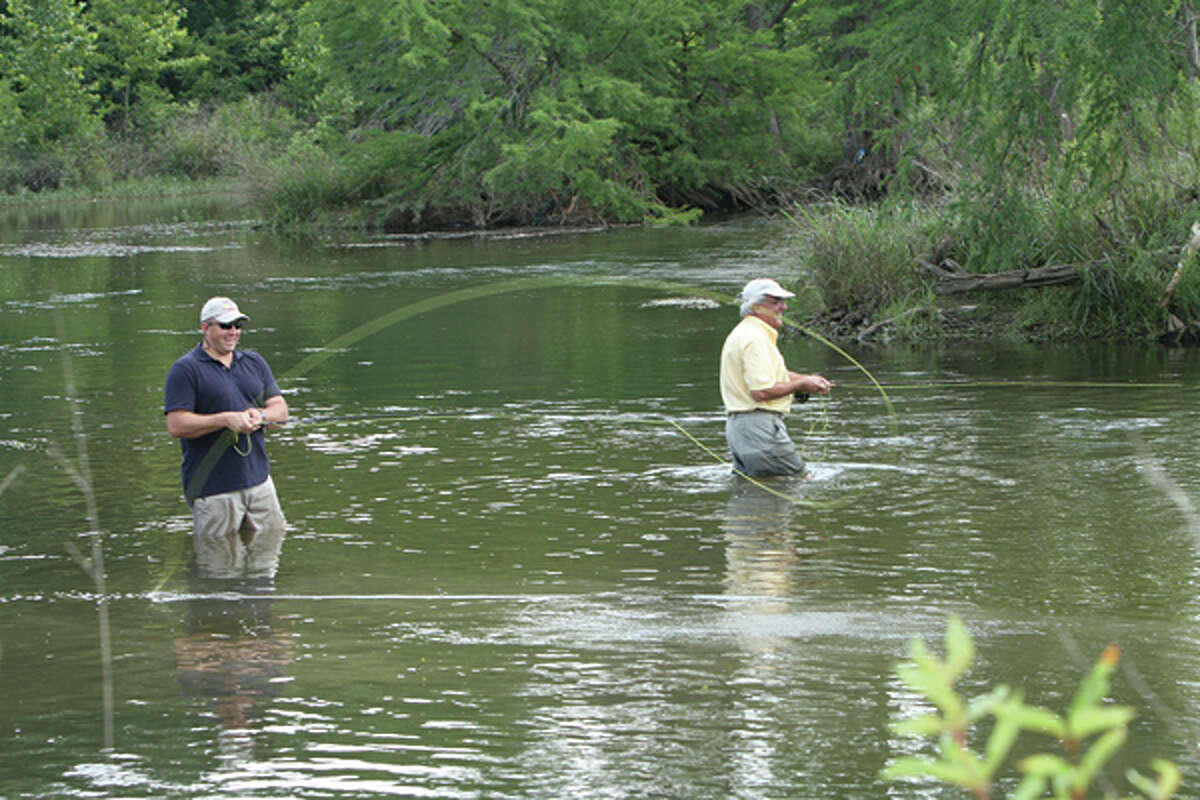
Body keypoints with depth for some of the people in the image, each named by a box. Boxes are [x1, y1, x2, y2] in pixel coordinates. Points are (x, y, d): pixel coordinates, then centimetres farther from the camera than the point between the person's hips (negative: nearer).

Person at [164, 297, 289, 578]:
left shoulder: (254, 363, 15)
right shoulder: (185, 370, -6)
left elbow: (280, 408, 13)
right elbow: (176, 425, -13)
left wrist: (261, 415, -11)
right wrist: (226, 419, -20)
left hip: (258, 480, 6)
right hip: (214, 488, -6)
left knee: (265, 564, 11)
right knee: (221, 573, -4)